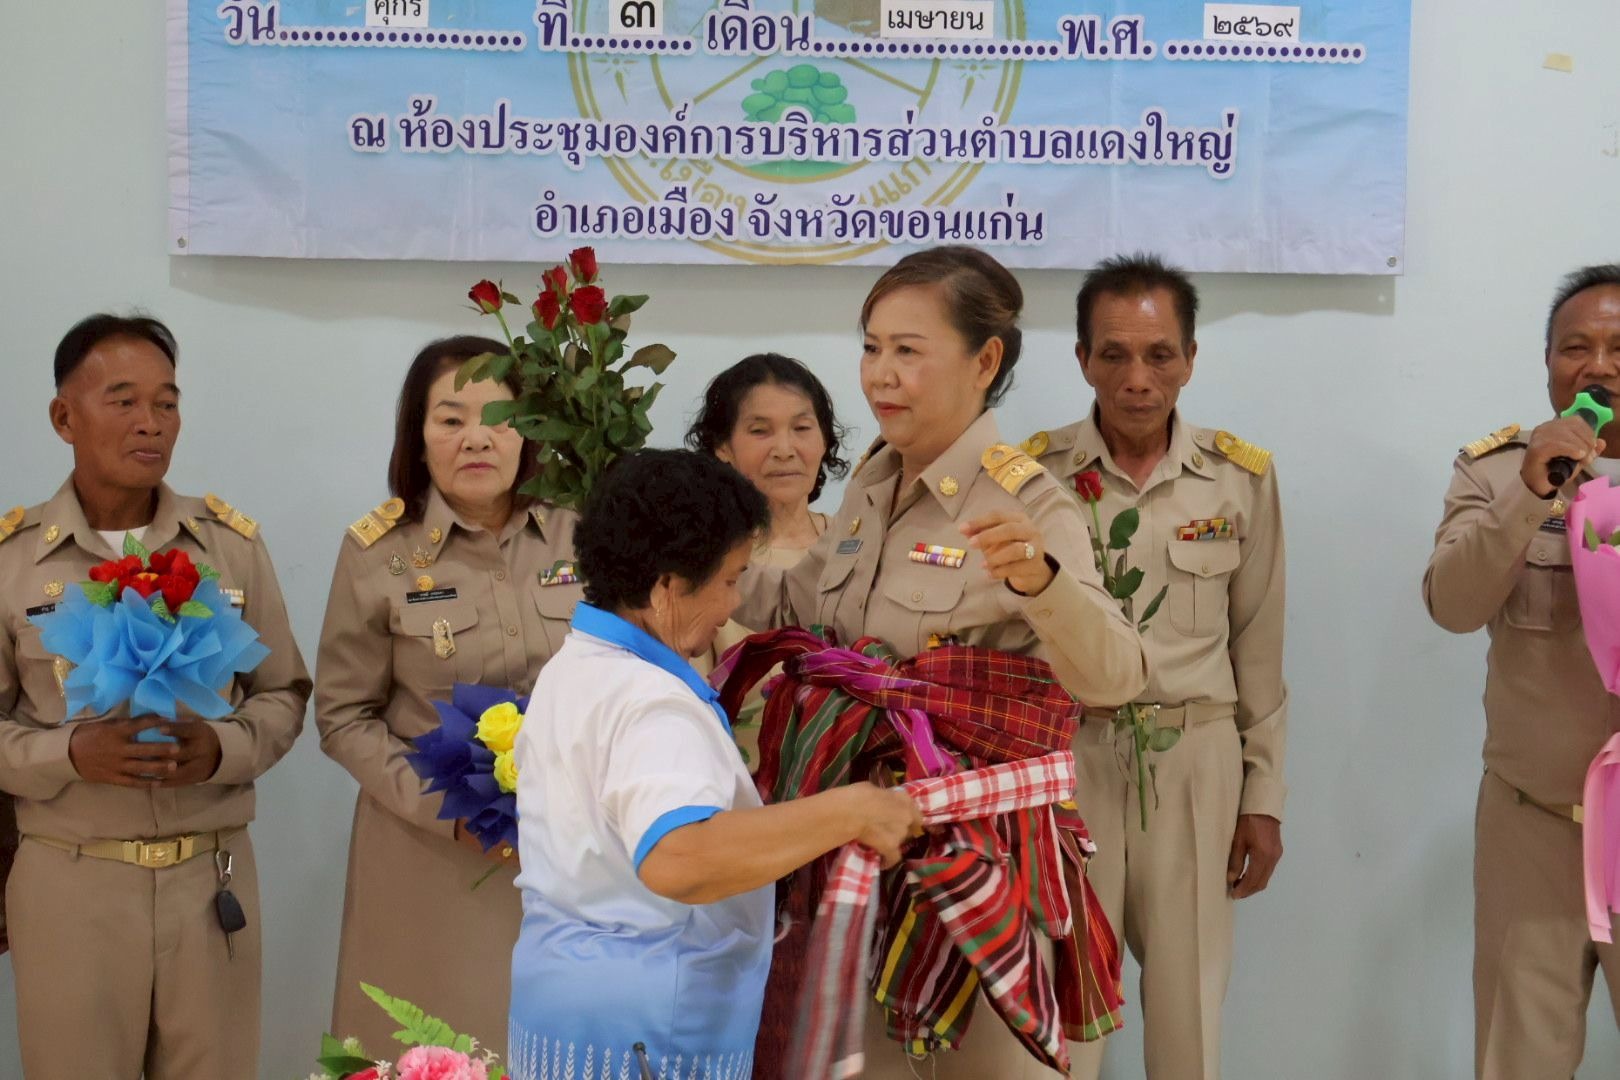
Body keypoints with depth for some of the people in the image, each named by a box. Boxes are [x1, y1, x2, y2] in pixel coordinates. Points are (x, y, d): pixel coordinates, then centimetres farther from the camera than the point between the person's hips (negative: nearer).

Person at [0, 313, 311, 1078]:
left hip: (211, 876, 2)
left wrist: (223, 750, -13)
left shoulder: (233, 543, 2)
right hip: (68, 881, -1)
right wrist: (70, 754, -19)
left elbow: (283, 694, 7)